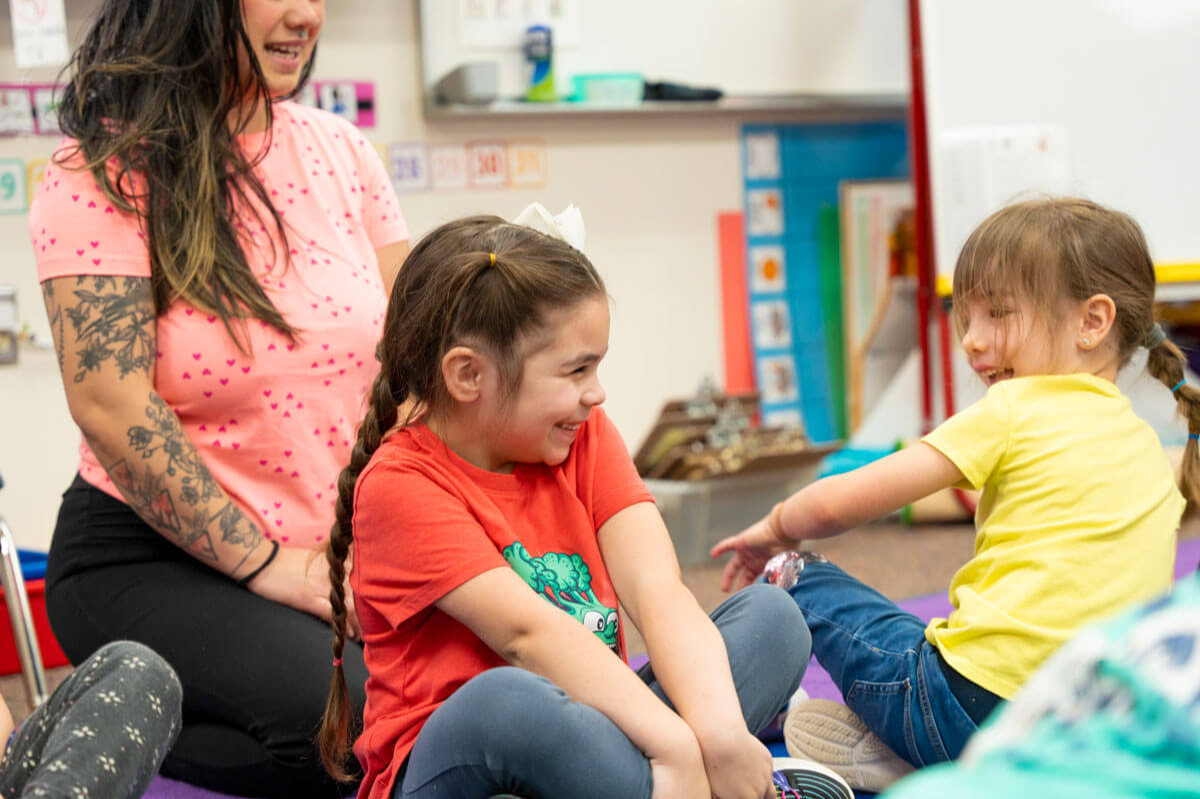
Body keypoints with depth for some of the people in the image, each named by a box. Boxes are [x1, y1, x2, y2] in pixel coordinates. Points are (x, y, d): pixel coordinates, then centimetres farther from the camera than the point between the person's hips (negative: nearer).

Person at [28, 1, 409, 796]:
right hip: (149, 559, -6)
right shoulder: (103, 176, -9)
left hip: (336, 554, 6)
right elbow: (110, 405, -17)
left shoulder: (341, 153, 8)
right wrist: (265, 565, -18)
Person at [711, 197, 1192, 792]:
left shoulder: (1016, 408, -3)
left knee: (804, 582, 11)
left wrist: (776, 527, 17)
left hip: (977, 706, -6)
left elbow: (841, 503, -3)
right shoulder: (1149, 449, 15)